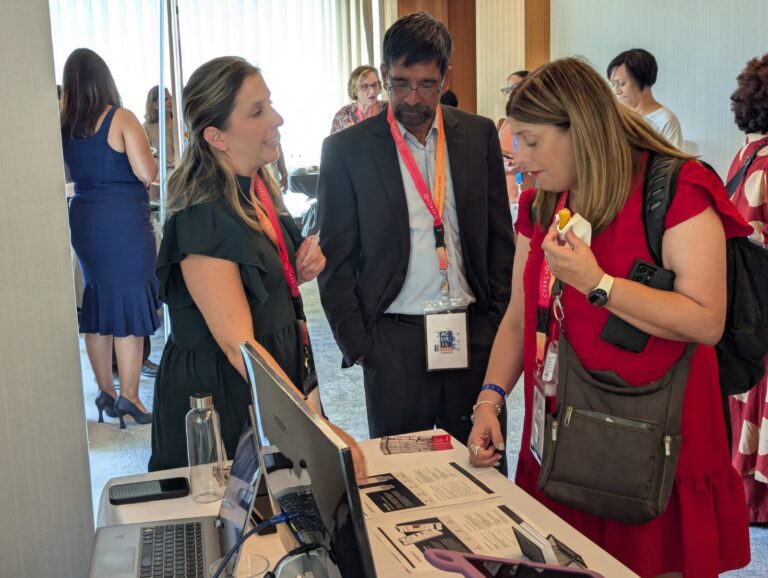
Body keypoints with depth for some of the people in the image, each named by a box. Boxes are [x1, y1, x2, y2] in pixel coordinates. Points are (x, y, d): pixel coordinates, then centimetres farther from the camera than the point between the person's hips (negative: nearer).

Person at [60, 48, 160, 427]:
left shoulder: (64, 123, 5)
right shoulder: (121, 118, -10)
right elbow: (147, 173, -14)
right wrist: (139, 147, 5)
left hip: (83, 218, 6)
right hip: (124, 218, -6)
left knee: (97, 303, 13)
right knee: (129, 303, -1)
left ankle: (106, 393, 22)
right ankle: (129, 397, 0)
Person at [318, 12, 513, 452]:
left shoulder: (480, 135, 5)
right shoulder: (347, 149, -2)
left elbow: (501, 237, 9)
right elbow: (336, 261, 0)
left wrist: (499, 321, 4)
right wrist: (357, 345, -4)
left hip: (474, 333, 2)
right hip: (394, 338, -2)